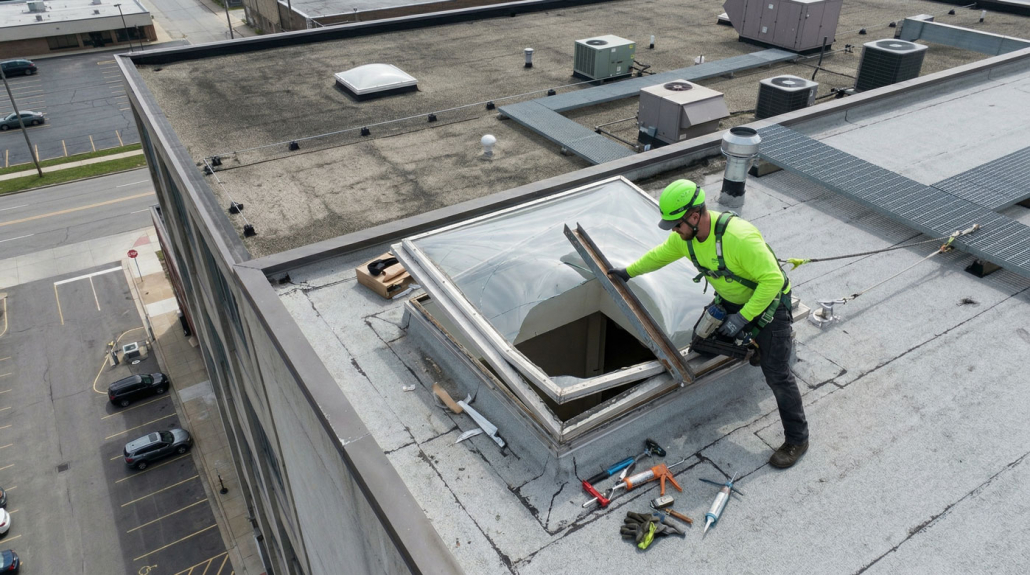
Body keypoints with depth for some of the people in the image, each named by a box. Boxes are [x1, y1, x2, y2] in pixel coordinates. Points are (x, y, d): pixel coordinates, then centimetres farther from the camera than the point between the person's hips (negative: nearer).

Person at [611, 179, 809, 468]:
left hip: (768, 301, -7)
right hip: (731, 300, 7)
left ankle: (796, 439, 10)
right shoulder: (686, 235, -13)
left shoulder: (738, 237, -38)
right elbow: (660, 254, 8)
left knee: (776, 374, -4)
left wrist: (743, 317, -33)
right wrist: (629, 271, 19)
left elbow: (773, 279, -33)